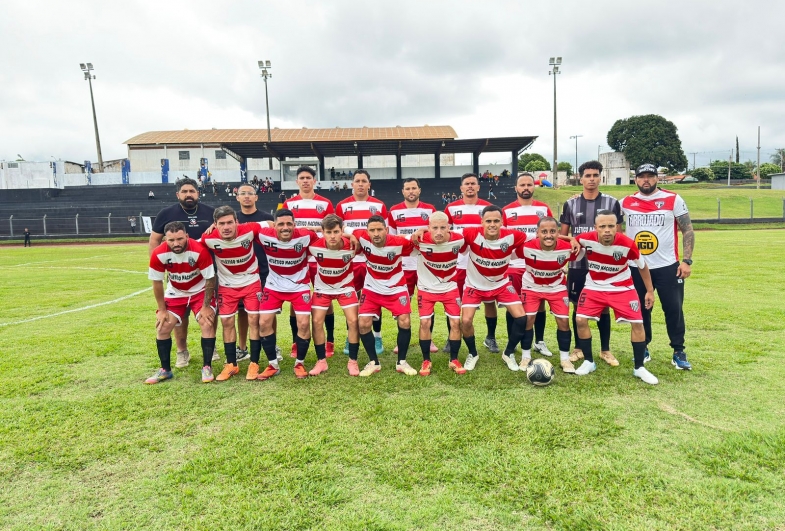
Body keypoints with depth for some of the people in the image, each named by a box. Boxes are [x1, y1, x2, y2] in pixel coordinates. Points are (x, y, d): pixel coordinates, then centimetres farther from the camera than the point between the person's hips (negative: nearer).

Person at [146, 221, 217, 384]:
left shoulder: (199, 250, -31)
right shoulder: (158, 254, -23)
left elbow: (210, 279, -20)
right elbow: (157, 282, -9)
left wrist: (206, 306, -17)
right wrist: (162, 310, -6)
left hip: (200, 291, -2)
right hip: (175, 293, 3)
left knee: (207, 323, -17)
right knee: (162, 327, -3)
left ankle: (207, 367, -3)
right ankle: (165, 370, 14)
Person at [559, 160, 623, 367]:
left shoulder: (612, 203, 1)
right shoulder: (570, 204, 3)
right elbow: (563, 235, 7)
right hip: (577, 265, 1)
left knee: (603, 307, 6)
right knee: (578, 307, 7)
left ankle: (605, 350, 20)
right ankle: (578, 348, 21)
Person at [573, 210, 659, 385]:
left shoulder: (627, 244, -23)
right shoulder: (586, 239, -23)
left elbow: (642, 266, -4)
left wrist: (650, 291, 1)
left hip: (622, 288, -1)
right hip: (594, 287, 1)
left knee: (637, 323, -7)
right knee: (580, 320, -12)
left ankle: (639, 368, 12)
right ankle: (589, 362, 8)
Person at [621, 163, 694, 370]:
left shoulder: (673, 200, -3)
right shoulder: (626, 203, 3)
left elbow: (688, 231, -2)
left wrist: (687, 260, -9)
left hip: (668, 266, -2)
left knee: (674, 309, 2)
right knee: (640, 310, 10)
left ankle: (679, 352, 16)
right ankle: (643, 349, 25)